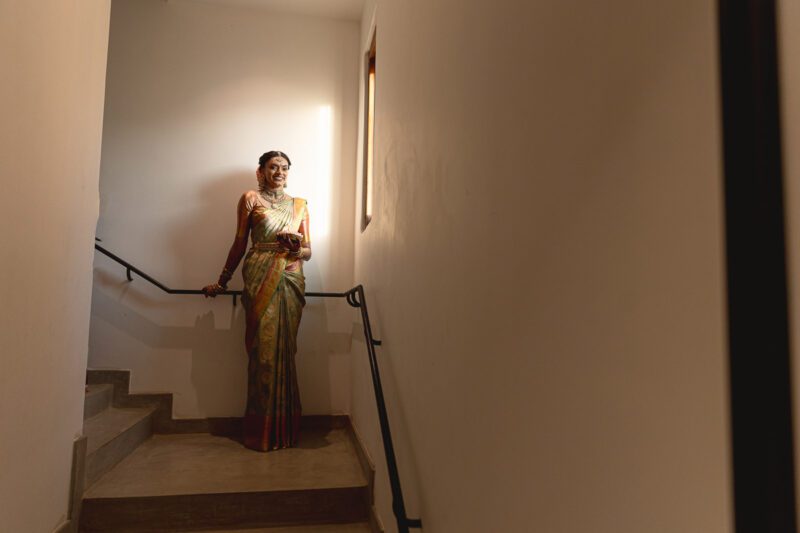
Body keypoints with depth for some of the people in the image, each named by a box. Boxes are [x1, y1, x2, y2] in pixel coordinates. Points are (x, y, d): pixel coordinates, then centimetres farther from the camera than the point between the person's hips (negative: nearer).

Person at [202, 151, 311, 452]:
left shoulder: (299, 205, 17)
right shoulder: (251, 199, 9)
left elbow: (308, 251, 15)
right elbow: (239, 244, 10)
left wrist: (297, 248, -7)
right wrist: (222, 282, 10)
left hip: (291, 279, 3)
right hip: (261, 277, -3)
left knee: (284, 350, 2)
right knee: (264, 348, -5)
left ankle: (284, 429, 12)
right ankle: (263, 432, 6)